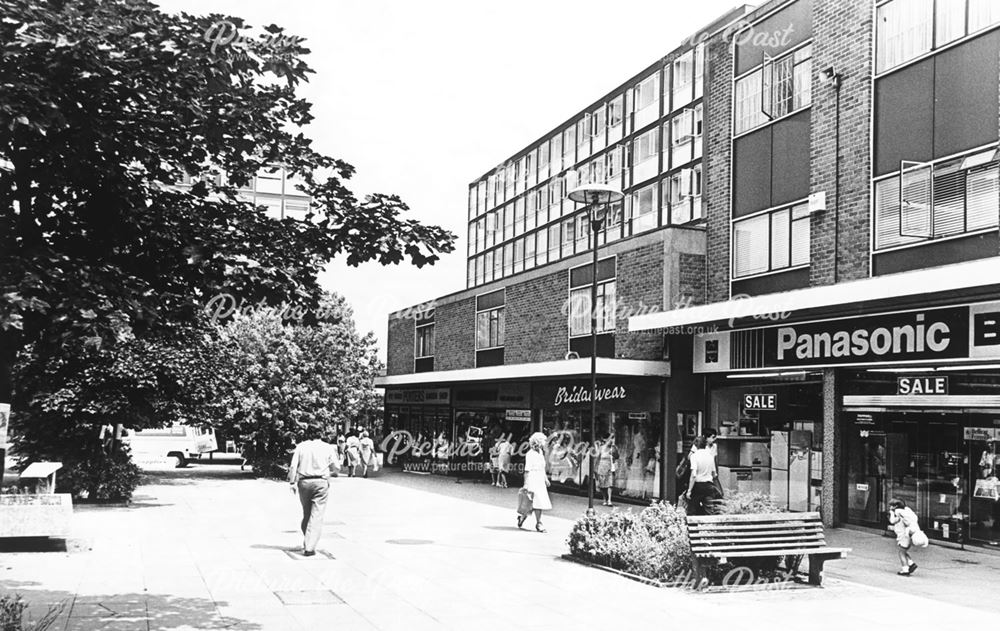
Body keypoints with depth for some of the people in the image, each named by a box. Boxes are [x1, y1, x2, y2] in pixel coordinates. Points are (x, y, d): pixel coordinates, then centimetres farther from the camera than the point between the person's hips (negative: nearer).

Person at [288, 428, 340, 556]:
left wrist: (292, 482, 3)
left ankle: (306, 543, 27)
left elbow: (293, 466, -1)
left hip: (304, 482, 2)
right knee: (317, 515, -3)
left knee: (306, 513, 17)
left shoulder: (300, 446, 5)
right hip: (321, 482, -2)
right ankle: (310, 547, -11)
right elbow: (336, 467, 5)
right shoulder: (327, 447, 3)